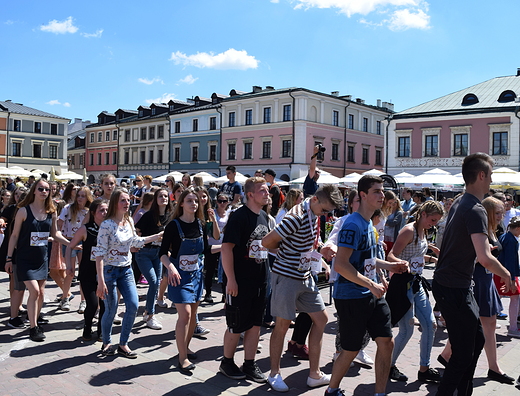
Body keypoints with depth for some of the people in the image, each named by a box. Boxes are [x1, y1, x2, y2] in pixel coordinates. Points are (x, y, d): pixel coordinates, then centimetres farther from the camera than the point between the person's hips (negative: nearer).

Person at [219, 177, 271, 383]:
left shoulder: (264, 217, 9)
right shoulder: (239, 216, -15)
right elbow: (226, 247, -19)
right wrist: (230, 279, -22)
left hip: (259, 280, 7)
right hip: (240, 281, -7)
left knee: (255, 324, 12)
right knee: (236, 325, 5)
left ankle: (249, 366, 25)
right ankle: (227, 363, 25)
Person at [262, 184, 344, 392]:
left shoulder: (315, 216, 5)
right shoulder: (297, 217, -23)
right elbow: (267, 242, -22)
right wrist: (284, 249, -3)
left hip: (304, 276, 9)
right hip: (286, 275, -9)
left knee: (320, 318, 11)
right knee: (283, 324, 3)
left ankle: (314, 374, 21)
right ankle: (274, 374, 22)